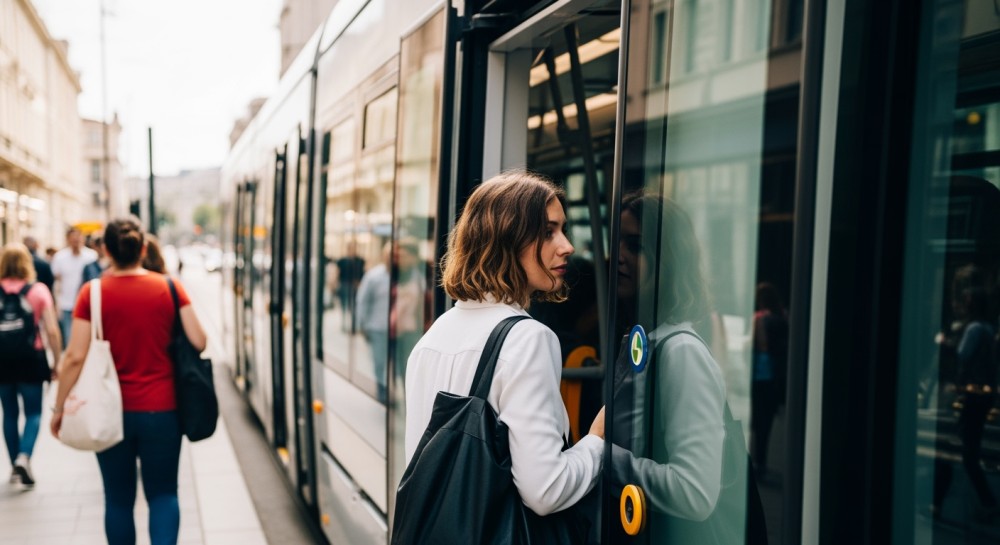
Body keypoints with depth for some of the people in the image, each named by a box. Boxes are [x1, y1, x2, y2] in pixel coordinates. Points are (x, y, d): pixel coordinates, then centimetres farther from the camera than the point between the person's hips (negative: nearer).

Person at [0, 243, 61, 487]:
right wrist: (58, 362, -1)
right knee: (33, 413, 9)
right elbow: (52, 332, -9)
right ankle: (24, 456, -13)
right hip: (31, 358, -2)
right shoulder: (38, 290, -6)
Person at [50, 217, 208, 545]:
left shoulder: (92, 293, -6)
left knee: (118, 498, 15)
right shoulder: (170, 287, -4)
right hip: (161, 409, 0)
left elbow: (75, 356, -9)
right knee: (163, 494, 12)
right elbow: (198, 342, -5)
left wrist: (59, 407, 2)